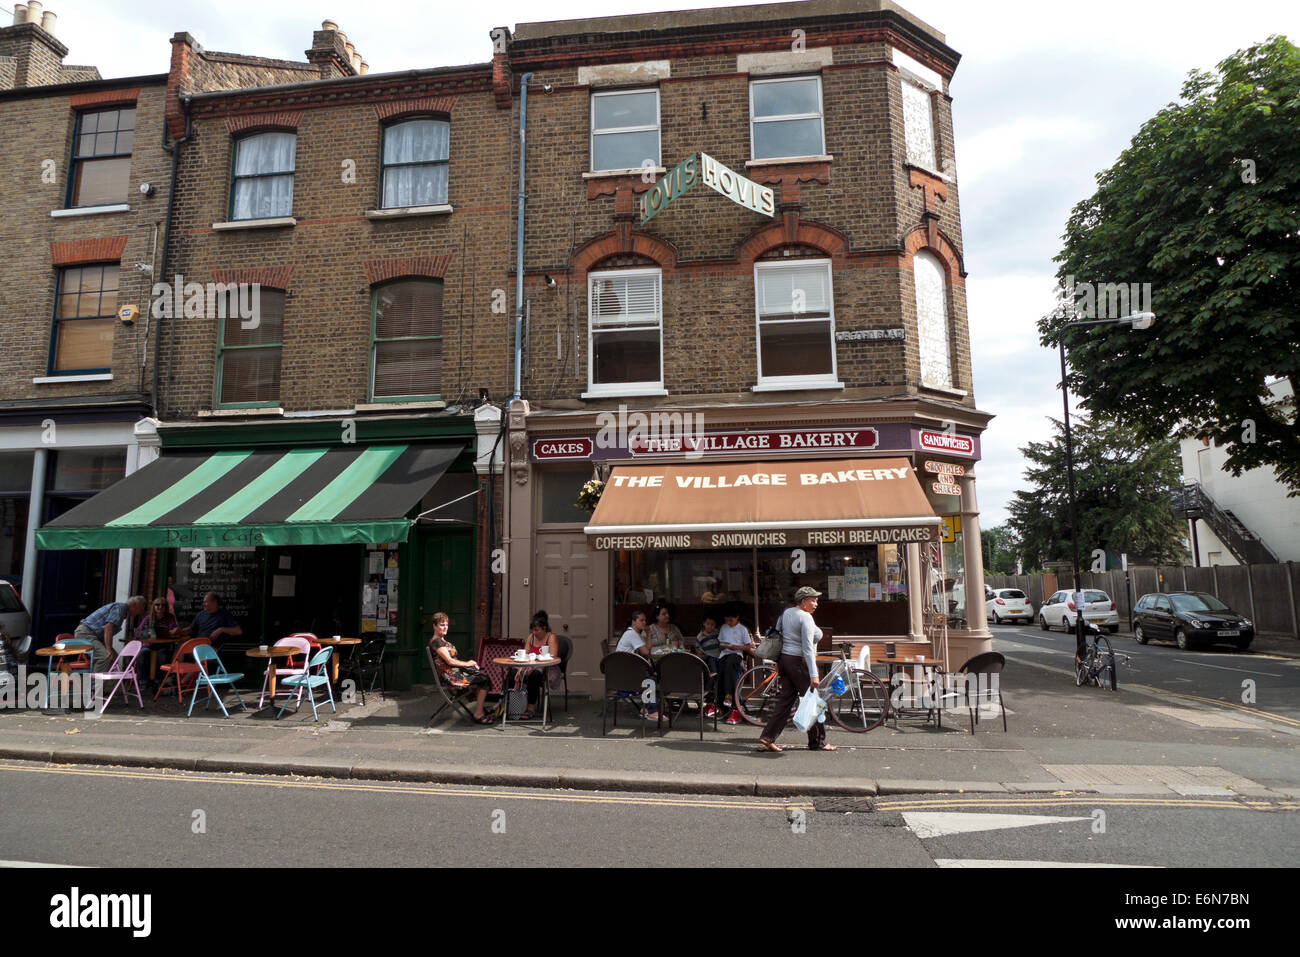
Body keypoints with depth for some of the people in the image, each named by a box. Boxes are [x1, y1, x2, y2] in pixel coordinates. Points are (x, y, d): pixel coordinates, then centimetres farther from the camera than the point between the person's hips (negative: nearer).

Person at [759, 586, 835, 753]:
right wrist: (813, 674, -23)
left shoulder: (787, 612, 11)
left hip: (785, 659, 9)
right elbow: (807, 648, -21)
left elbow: (781, 637, 17)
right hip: (799, 663, -9)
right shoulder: (805, 617, -16)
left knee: (785, 701, 10)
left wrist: (778, 662, 24)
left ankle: (767, 738, 6)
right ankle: (818, 742, 14)